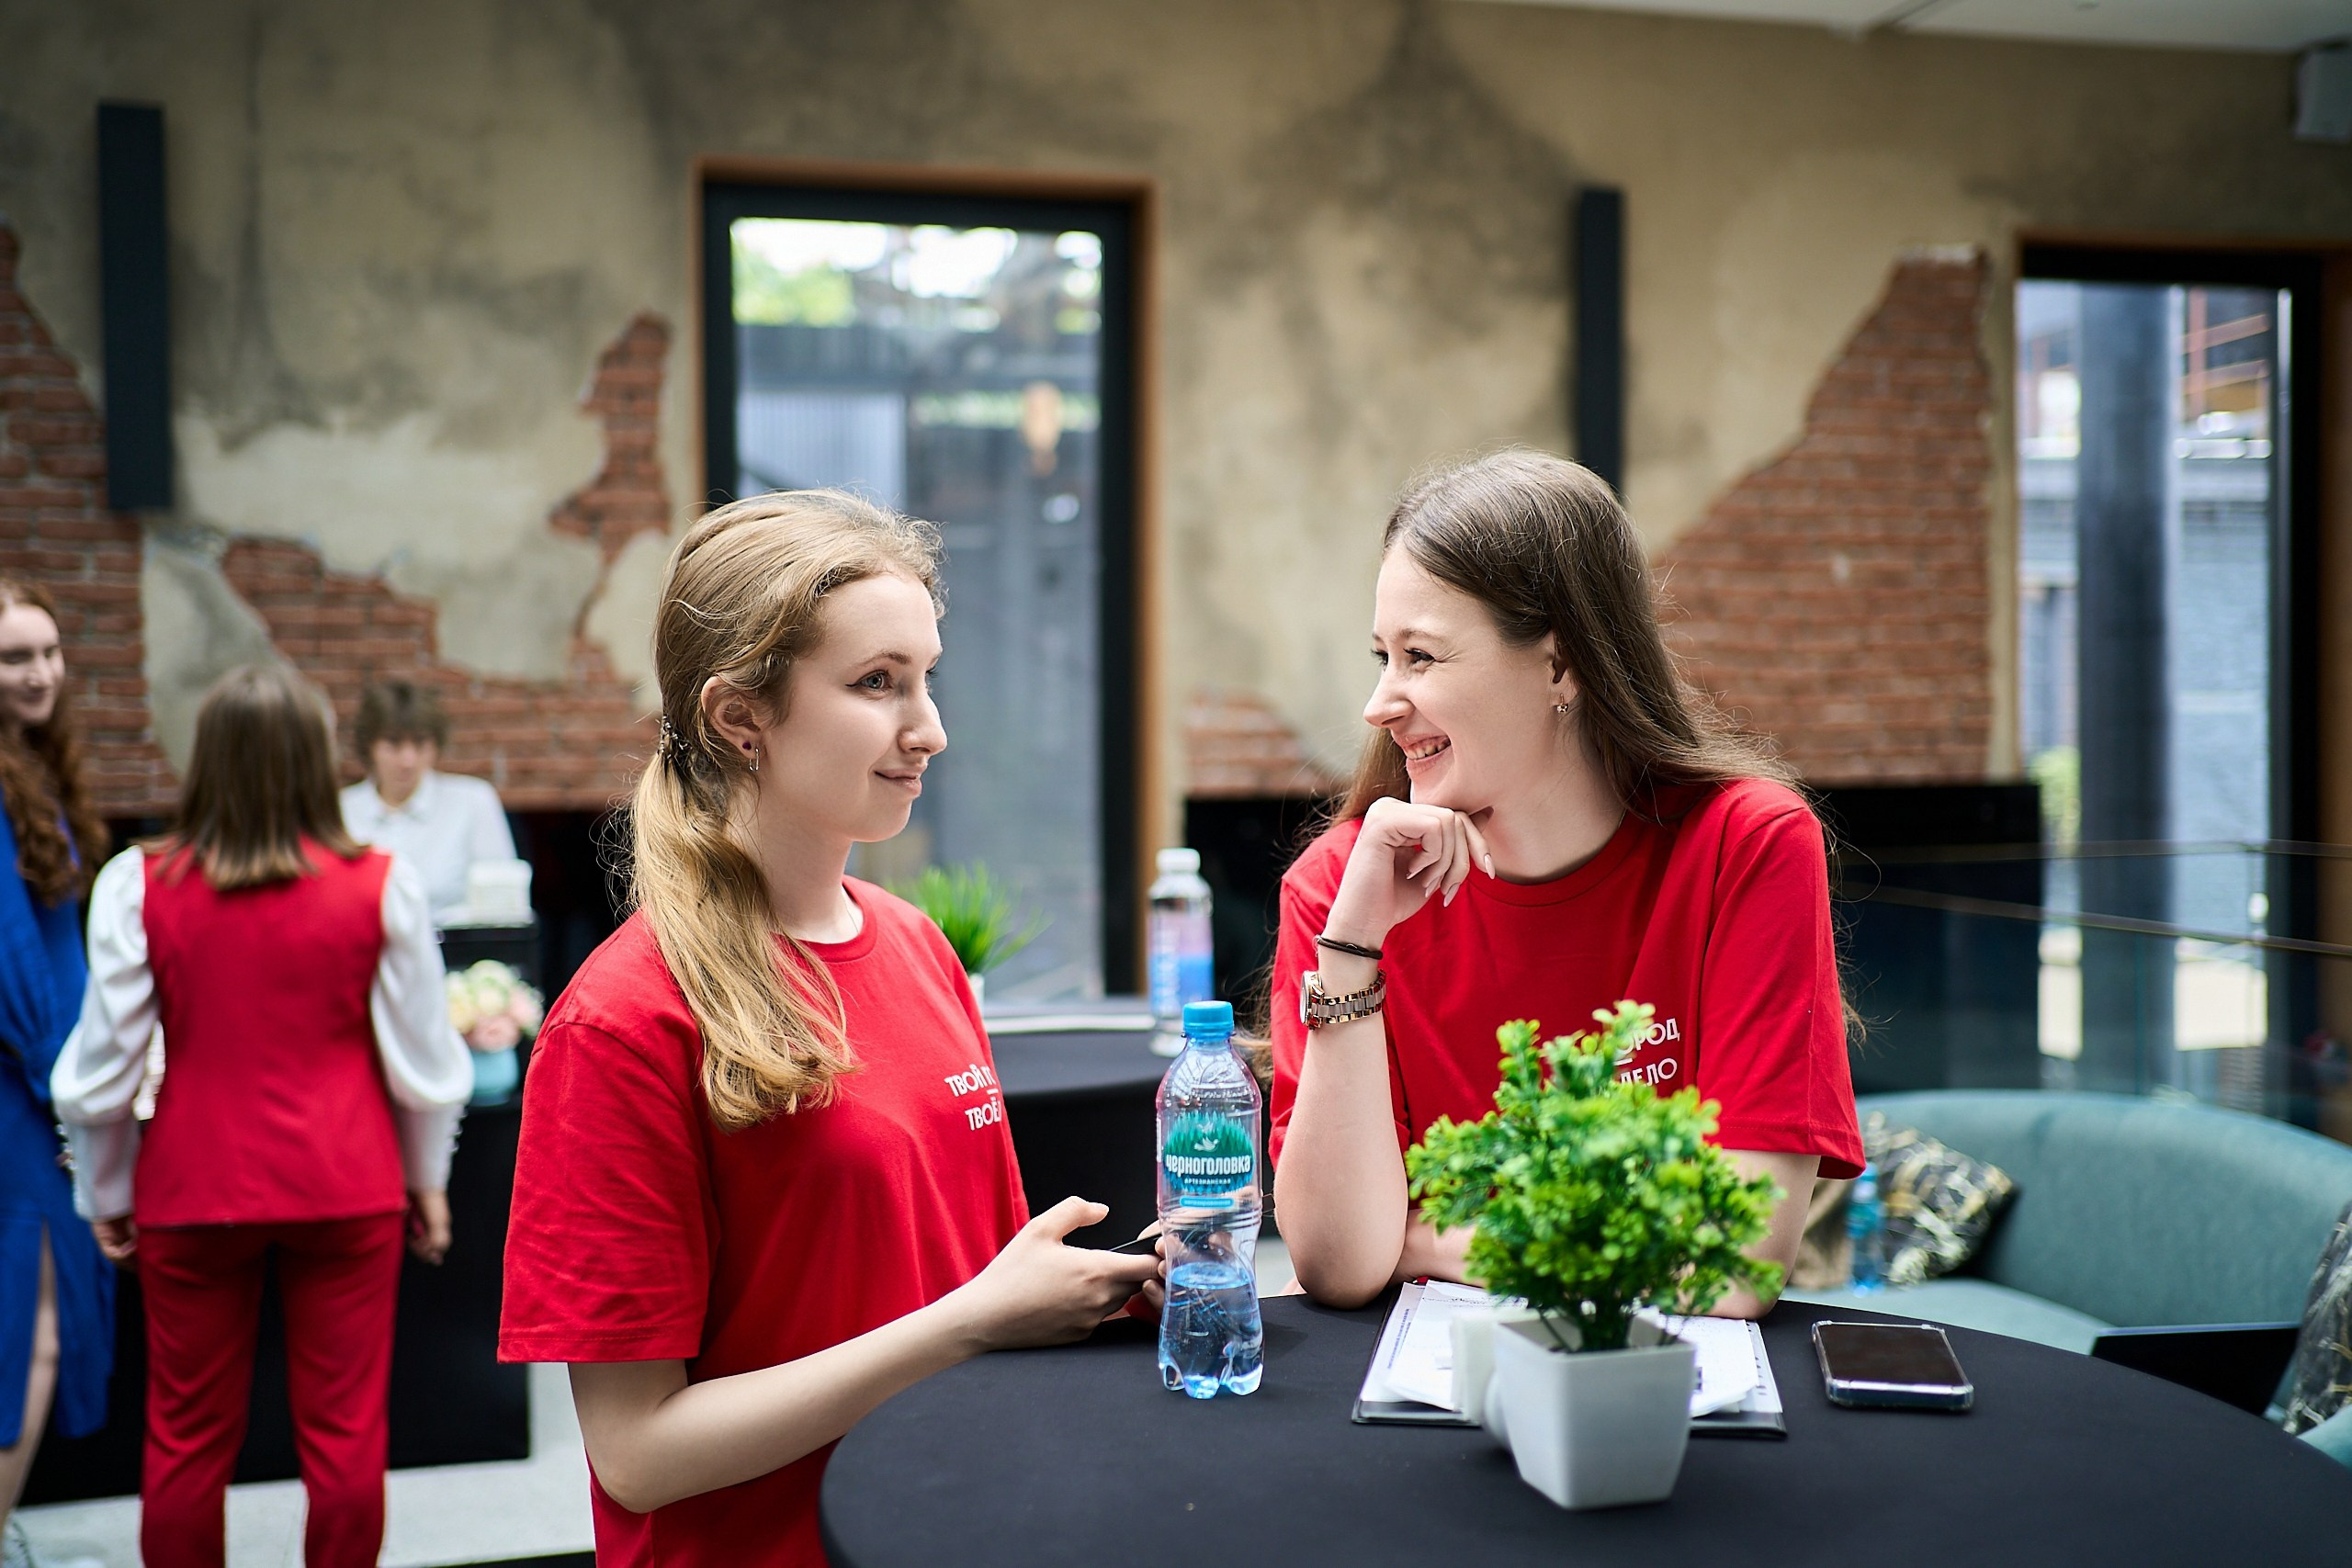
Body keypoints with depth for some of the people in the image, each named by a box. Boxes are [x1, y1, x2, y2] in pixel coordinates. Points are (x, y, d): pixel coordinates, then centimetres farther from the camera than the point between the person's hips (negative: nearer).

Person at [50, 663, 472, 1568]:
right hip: (347, 1186, 0)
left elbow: (102, 1068, -1)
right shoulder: (380, 886, -6)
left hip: (193, 1190, 1)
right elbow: (423, 1060, -1)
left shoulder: (139, 886, -5)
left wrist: (106, 1194, 14)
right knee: (344, 1427, 9)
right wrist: (427, 1180, 14)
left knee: (187, 1434, 13)